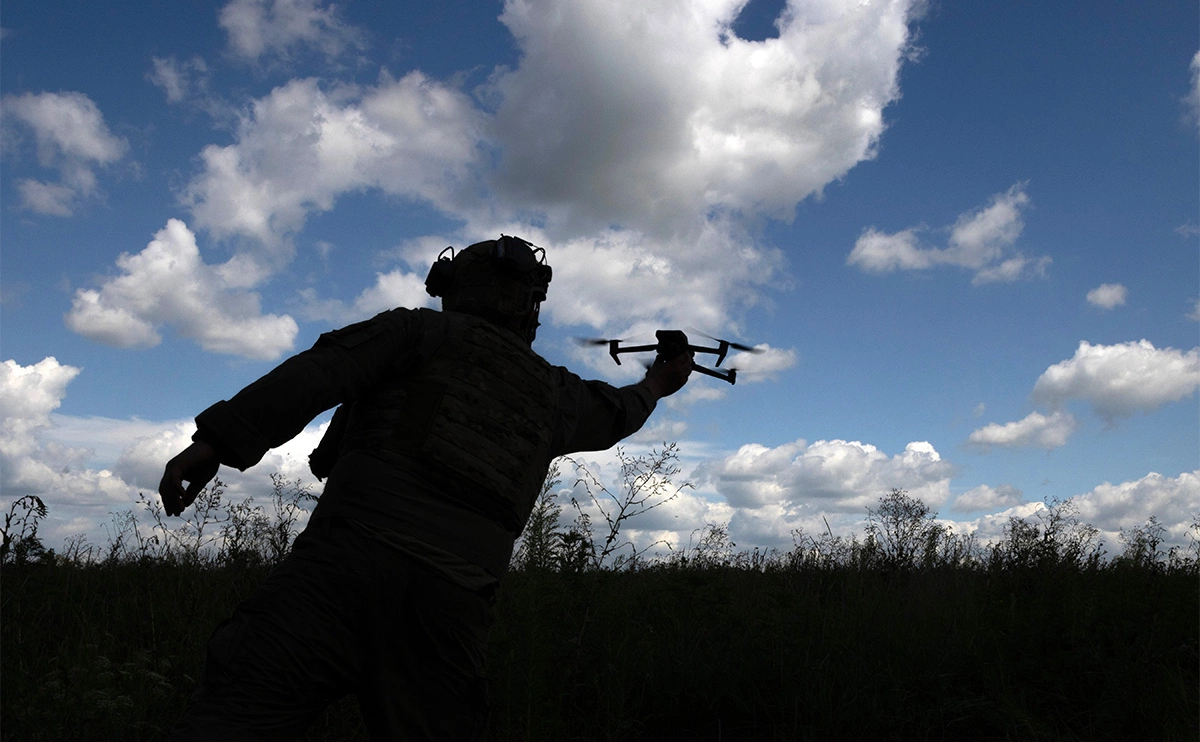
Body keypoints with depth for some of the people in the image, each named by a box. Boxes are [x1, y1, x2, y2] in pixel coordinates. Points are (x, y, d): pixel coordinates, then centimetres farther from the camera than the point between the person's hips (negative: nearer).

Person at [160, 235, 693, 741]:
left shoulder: (424, 330, 11)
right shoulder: (554, 394, 23)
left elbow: (319, 371, -3)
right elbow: (615, 413, 43)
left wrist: (216, 441, -9)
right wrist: (658, 384, 65)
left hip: (354, 555, -3)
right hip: (453, 600, 4)